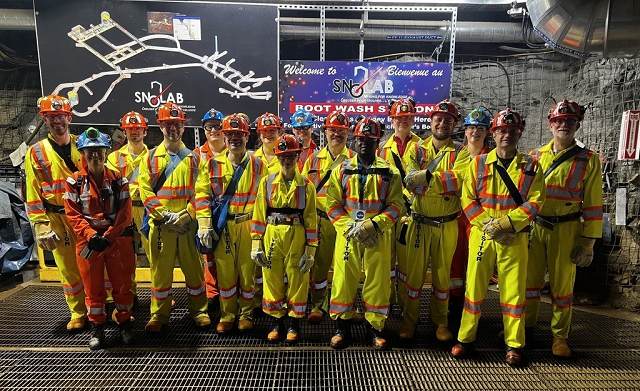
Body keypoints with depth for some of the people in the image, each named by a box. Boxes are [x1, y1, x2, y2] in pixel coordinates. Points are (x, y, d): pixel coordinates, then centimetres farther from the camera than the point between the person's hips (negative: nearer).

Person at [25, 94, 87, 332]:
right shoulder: (36, 153, 2)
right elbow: (33, 194, 0)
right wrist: (40, 225, -7)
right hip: (58, 220, 0)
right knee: (68, 268, 7)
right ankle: (78, 313, 22)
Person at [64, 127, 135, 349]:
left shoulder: (119, 180, 0)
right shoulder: (75, 181, 1)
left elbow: (125, 213, -4)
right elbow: (72, 214, -3)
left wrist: (108, 236, -14)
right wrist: (91, 235, -16)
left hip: (118, 239, 0)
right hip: (87, 241, 0)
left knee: (122, 283, 6)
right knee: (93, 287, 10)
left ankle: (124, 323, 24)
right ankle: (97, 328, 25)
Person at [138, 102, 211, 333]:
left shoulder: (193, 158, 8)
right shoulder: (151, 157, 8)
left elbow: (199, 191, 0)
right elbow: (145, 190, -1)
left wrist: (185, 215, -12)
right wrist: (164, 215, -11)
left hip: (188, 224, 0)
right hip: (160, 225, 0)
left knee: (194, 267, 6)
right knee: (160, 270, 7)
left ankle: (199, 311, 21)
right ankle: (159, 315, 22)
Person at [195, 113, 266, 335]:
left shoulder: (258, 165, 4)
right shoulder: (213, 165, 7)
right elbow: (202, 194, 4)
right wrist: (204, 225, -5)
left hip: (249, 226, -1)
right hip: (222, 227, 1)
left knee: (248, 271, 6)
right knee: (225, 272, 7)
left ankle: (246, 314, 25)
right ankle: (227, 316, 24)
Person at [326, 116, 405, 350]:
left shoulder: (389, 173, 5)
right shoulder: (342, 170, 7)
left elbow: (396, 205, -2)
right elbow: (332, 204, 2)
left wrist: (373, 225, -15)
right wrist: (349, 227, -12)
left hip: (378, 237, 0)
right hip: (347, 235, 1)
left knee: (378, 280, 4)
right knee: (343, 279, 3)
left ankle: (375, 327, 22)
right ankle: (342, 326, 20)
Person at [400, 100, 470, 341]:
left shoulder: (460, 152, 2)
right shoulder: (416, 149, 5)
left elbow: (459, 178, -19)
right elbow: (409, 181, -12)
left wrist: (425, 177, -24)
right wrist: (443, 179, -23)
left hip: (447, 225, 0)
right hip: (419, 223, 0)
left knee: (442, 273, 13)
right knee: (413, 271, 6)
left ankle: (440, 322, 29)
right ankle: (409, 320, 22)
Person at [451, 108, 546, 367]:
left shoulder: (531, 166, 5)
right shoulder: (478, 163, 5)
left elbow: (534, 202, -3)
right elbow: (468, 199, 1)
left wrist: (506, 223, -15)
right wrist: (488, 224, -11)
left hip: (515, 238, 0)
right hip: (481, 236, 0)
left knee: (514, 290, 6)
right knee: (474, 286, 5)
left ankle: (513, 344, 22)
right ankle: (465, 338, 20)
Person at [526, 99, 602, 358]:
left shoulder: (588, 160, 0)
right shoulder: (535, 156, 7)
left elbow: (593, 204, -1)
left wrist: (588, 241, -4)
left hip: (566, 229, -2)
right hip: (533, 227, 2)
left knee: (562, 283, 7)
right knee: (529, 278, 10)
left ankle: (560, 336, 24)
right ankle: (525, 324, 28)